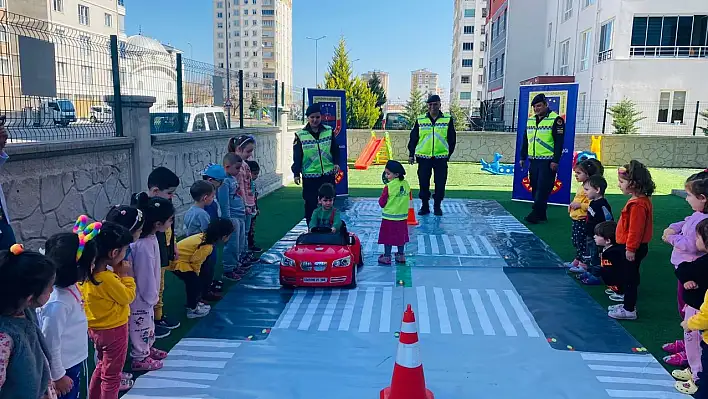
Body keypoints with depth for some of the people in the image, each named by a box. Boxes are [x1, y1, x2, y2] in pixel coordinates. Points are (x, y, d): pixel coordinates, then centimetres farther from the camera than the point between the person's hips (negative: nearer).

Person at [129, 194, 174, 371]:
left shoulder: (150, 237, -5)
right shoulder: (143, 245, -34)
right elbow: (145, 275, -26)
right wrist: (150, 296, -14)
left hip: (147, 294, 9)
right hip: (141, 296, -9)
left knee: (149, 322, 27)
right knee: (141, 325, 10)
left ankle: (148, 348, 47)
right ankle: (140, 358, 28)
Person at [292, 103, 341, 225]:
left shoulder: (329, 131, 5)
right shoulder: (300, 135, -1)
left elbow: (335, 149, 12)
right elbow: (297, 156, -1)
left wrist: (336, 163, -4)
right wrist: (296, 173, -6)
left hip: (328, 174, 2)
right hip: (309, 176, -2)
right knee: (310, 204, 2)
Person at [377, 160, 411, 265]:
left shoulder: (389, 187, -18)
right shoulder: (406, 184, -3)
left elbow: (382, 203, -12)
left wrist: (383, 196, 5)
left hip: (389, 217, -5)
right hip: (402, 216, 5)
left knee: (388, 237, 6)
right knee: (400, 236, 16)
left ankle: (387, 257, 14)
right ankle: (401, 256, 25)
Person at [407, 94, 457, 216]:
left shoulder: (448, 120, 3)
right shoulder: (420, 120, 4)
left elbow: (452, 139, 8)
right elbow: (413, 138, 8)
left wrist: (449, 154, 5)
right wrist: (411, 154, 4)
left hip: (441, 157, 0)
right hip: (423, 157, 0)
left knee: (440, 183, 3)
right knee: (423, 183, 5)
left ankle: (437, 206, 18)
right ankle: (425, 206, 18)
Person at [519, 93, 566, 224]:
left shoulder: (555, 120, -6)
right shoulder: (530, 120, 14)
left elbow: (559, 142, -11)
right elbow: (525, 140, 20)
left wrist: (555, 161, -15)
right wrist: (523, 158, 17)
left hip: (547, 162, -7)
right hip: (533, 161, 7)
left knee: (543, 188, -8)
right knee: (535, 188, 9)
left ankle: (535, 215, -8)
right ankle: (541, 214, 17)